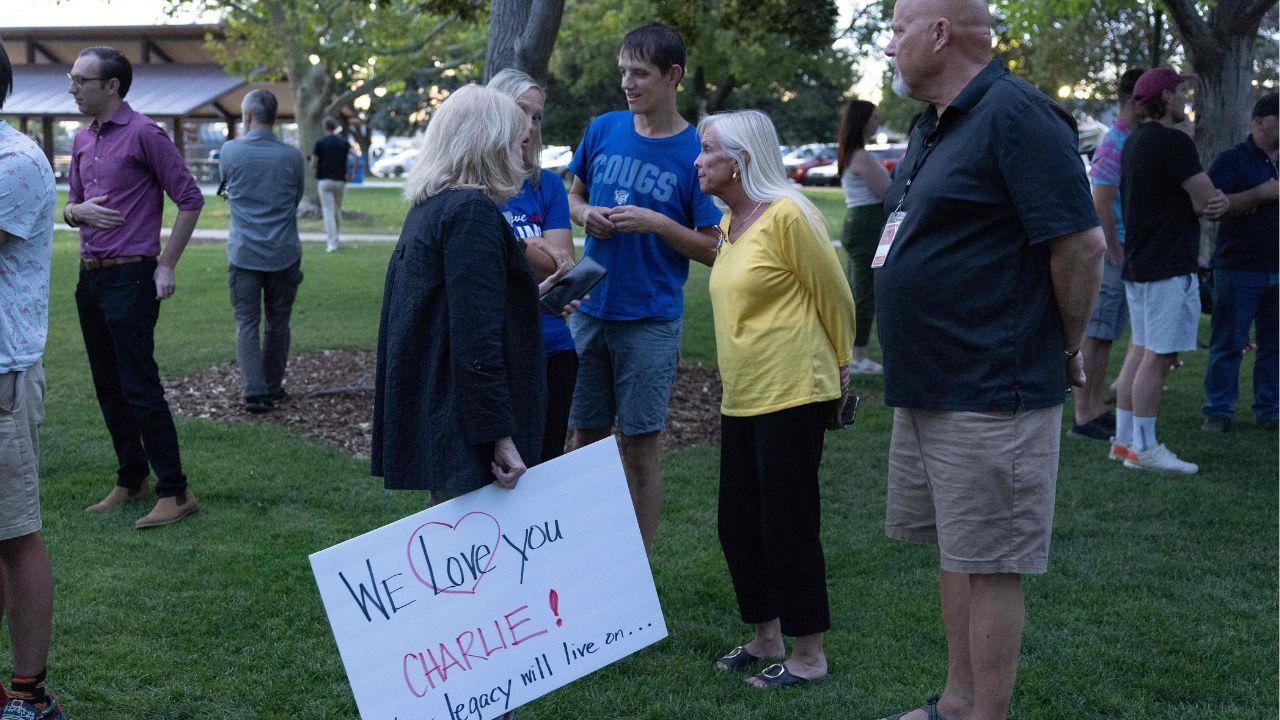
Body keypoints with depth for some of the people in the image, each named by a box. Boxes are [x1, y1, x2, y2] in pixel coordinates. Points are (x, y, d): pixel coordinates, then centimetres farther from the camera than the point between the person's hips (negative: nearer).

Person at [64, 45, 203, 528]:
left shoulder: (144, 135, -10)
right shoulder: (82, 140, 13)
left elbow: (190, 199, -9)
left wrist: (167, 266, -11)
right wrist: (78, 210, -5)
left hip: (130, 277, -8)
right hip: (90, 276, 8)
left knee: (140, 388, -9)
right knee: (108, 388, 12)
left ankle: (175, 493, -5)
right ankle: (131, 482, 22)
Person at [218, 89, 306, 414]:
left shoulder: (230, 152, -5)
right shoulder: (292, 157, -4)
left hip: (244, 253, -1)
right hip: (283, 254, 1)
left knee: (247, 324, 3)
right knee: (278, 323, 11)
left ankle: (254, 391, -7)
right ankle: (273, 389, 19)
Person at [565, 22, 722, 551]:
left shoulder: (696, 152, -7)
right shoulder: (603, 130, 3)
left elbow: (712, 249, -5)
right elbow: (573, 195, 18)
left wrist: (655, 221, -18)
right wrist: (586, 214, -4)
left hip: (650, 321, -4)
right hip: (590, 310, 4)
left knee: (639, 447, 1)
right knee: (584, 437, 9)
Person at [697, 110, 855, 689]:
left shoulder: (787, 215, -15)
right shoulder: (730, 222, 11)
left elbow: (835, 295, -9)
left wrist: (839, 362, 3)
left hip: (791, 396, -9)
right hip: (741, 398, 9)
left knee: (788, 524, -1)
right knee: (739, 524, 13)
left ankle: (809, 656, 11)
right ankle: (766, 637, 29)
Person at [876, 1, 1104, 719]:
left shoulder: (1015, 114, -16)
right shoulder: (935, 126, 14)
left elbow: (1081, 244, -19)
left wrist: (1067, 348, -8)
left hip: (991, 392, -10)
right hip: (927, 389, 10)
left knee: (990, 565, -2)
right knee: (954, 551, 18)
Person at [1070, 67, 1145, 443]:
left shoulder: (1133, 141, 17)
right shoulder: (1115, 143, -14)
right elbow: (1101, 204, -21)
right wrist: (1116, 253, -18)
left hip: (1124, 252, 10)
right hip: (1111, 251, -10)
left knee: (1106, 337, 13)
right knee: (1094, 335, -6)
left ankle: (1097, 411, 19)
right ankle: (1084, 417, -2)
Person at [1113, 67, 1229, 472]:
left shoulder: (1135, 142, 17)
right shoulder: (1173, 142, -14)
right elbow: (1207, 199, -15)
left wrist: (1210, 202, -5)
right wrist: (1216, 203, 8)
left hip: (1138, 264, 10)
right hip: (1169, 267, -10)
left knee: (1144, 355, 14)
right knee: (1158, 358, -6)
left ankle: (1124, 439, 17)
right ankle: (1143, 449, -4)